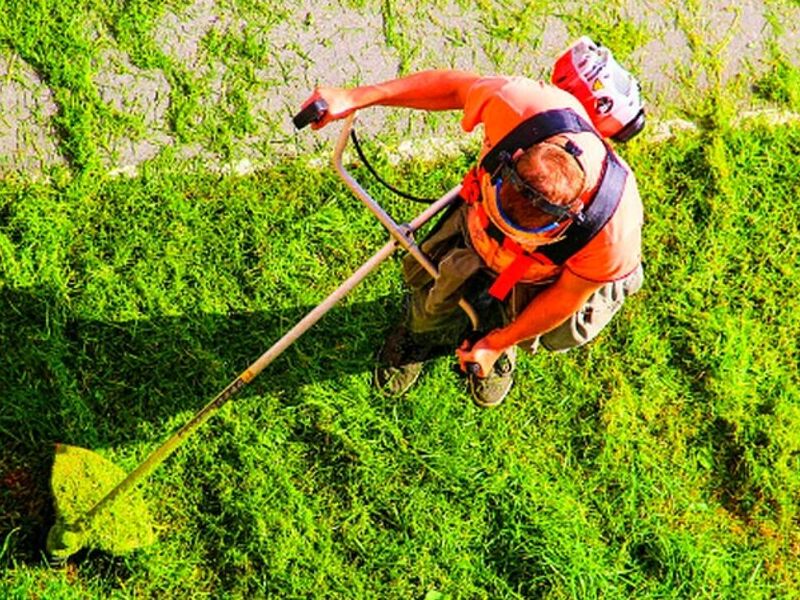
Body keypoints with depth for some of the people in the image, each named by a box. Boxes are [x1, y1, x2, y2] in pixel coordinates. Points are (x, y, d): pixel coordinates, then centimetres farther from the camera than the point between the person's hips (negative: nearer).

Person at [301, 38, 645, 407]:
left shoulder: (614, 230, -43)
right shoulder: (520, 107, -44)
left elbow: (566, 296, -23)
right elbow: (454, 87, -21)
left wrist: (496, 344, -9)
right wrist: (356, 97, -23)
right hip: (478, 226, 1)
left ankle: (500, 347, 28)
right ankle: (420, 337, 40)